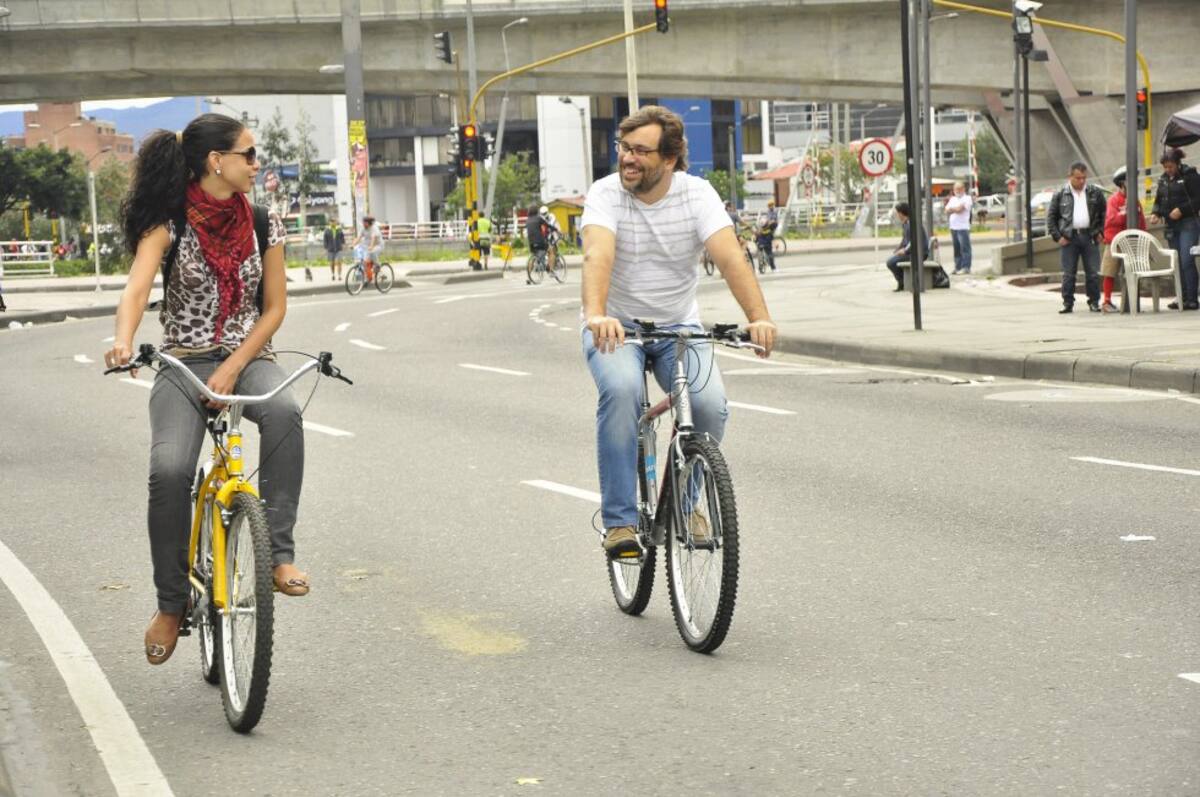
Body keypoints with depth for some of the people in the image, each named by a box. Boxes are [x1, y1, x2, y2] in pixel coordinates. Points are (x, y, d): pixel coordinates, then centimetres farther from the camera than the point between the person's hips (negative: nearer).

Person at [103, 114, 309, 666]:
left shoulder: (263, 223, 2)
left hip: (247, 357, 2)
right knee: (169, 470, -25)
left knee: (283, 412, -35)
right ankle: (171, 604, -5)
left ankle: (279, 553, -28)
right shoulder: (169, 222, -7)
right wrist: (123, 342, -43)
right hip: (184, 362, -2)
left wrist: (233, 366, -12)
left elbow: (275, 306, 3)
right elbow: (137, 288, -22)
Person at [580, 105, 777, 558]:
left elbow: (729, 256, -25)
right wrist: (596, 315, -52)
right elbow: (597, 254, -33)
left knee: (711, 405, -22)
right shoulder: (605, 194, -15)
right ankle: (619, 520, -23)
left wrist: (759, 318, -41)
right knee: (621, 390, -32)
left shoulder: (696, 194, -11)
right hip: (615, 325, -2)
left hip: (678, 325, 2)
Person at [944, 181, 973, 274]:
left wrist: (951, 209, 5)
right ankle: (958, 267, 11)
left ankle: (965, 268, -8)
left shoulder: (967, 198, 0)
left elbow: (959, 209, -12)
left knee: (964, 248, -7)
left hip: (963, 227, -7)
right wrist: (955, 209, -4)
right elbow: (947, 211, 11)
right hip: (953, 227, 7)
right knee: (956, 249, 8)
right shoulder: (952, 199, 21)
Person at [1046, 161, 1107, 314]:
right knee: (1068, 274, 1)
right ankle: (1068, 304, 7)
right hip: (1069, 237, -1)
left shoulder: (1095, 192, 7)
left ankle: (1094, 302, 9)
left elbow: (1104, 214, 13)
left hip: (1089, 236, 1)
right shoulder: (1060, 195, 4)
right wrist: (1057, 236, -2)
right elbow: (1051, 217, 6)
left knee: (1093, 273, 1)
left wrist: (1100, 232, 3)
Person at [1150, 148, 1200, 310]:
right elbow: (1159, 200, 20)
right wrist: (1155, 213, 1)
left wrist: (1181, 209, -19)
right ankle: (1182, 297, 8)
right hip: (1171, 226, 6)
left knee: (1187, 261, -13)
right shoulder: (1163, 179, 13)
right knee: (1177, 263, 5)